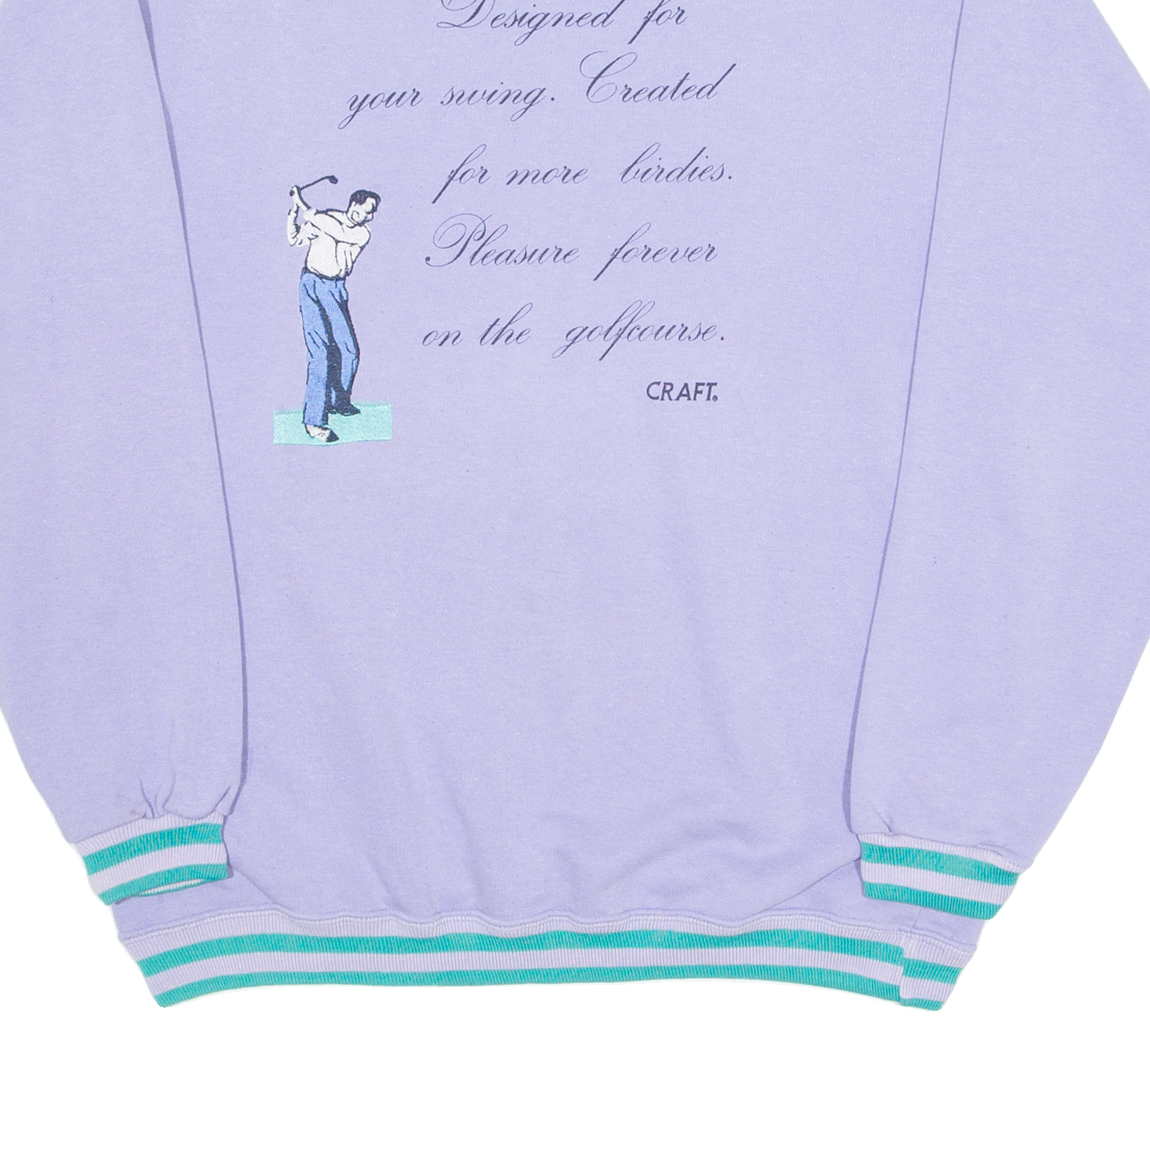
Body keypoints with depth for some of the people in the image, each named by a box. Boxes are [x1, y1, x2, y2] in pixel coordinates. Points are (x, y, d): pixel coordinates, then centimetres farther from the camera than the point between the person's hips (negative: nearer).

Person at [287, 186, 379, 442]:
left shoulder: (363, 234, 3)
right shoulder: (325, 217, 1)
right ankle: (313, 420, -14)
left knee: (349, 351, 3)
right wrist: (294, 211, -14)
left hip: (336, 290, 4)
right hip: (312, 286, -4)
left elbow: (338, 232, -16)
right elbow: (295, 241, -1)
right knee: (320, 352, -14)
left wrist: (306, 210, -19)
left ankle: (339, 400, 30)